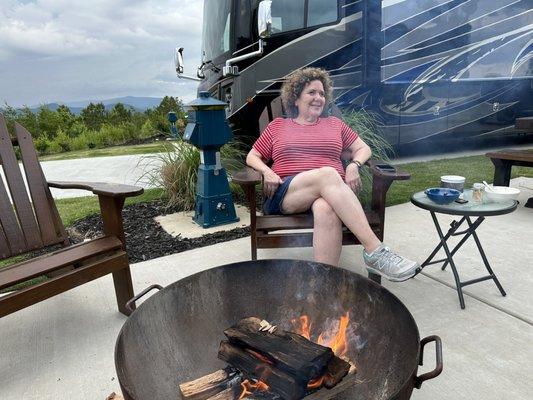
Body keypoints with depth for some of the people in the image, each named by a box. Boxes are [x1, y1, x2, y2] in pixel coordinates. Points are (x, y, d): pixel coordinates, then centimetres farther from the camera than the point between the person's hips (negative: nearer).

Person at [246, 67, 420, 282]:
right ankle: (374, 250, -41)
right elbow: (252, 157, 21)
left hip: (332, 191, 2)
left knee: (326, 209, -39)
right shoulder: (277, 126, 23)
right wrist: (267, 172, -3)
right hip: (286, 194, -1)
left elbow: (363, 148, 25)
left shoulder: (334, 124, 26)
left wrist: (354, 166, 0)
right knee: (327, 174, -36)